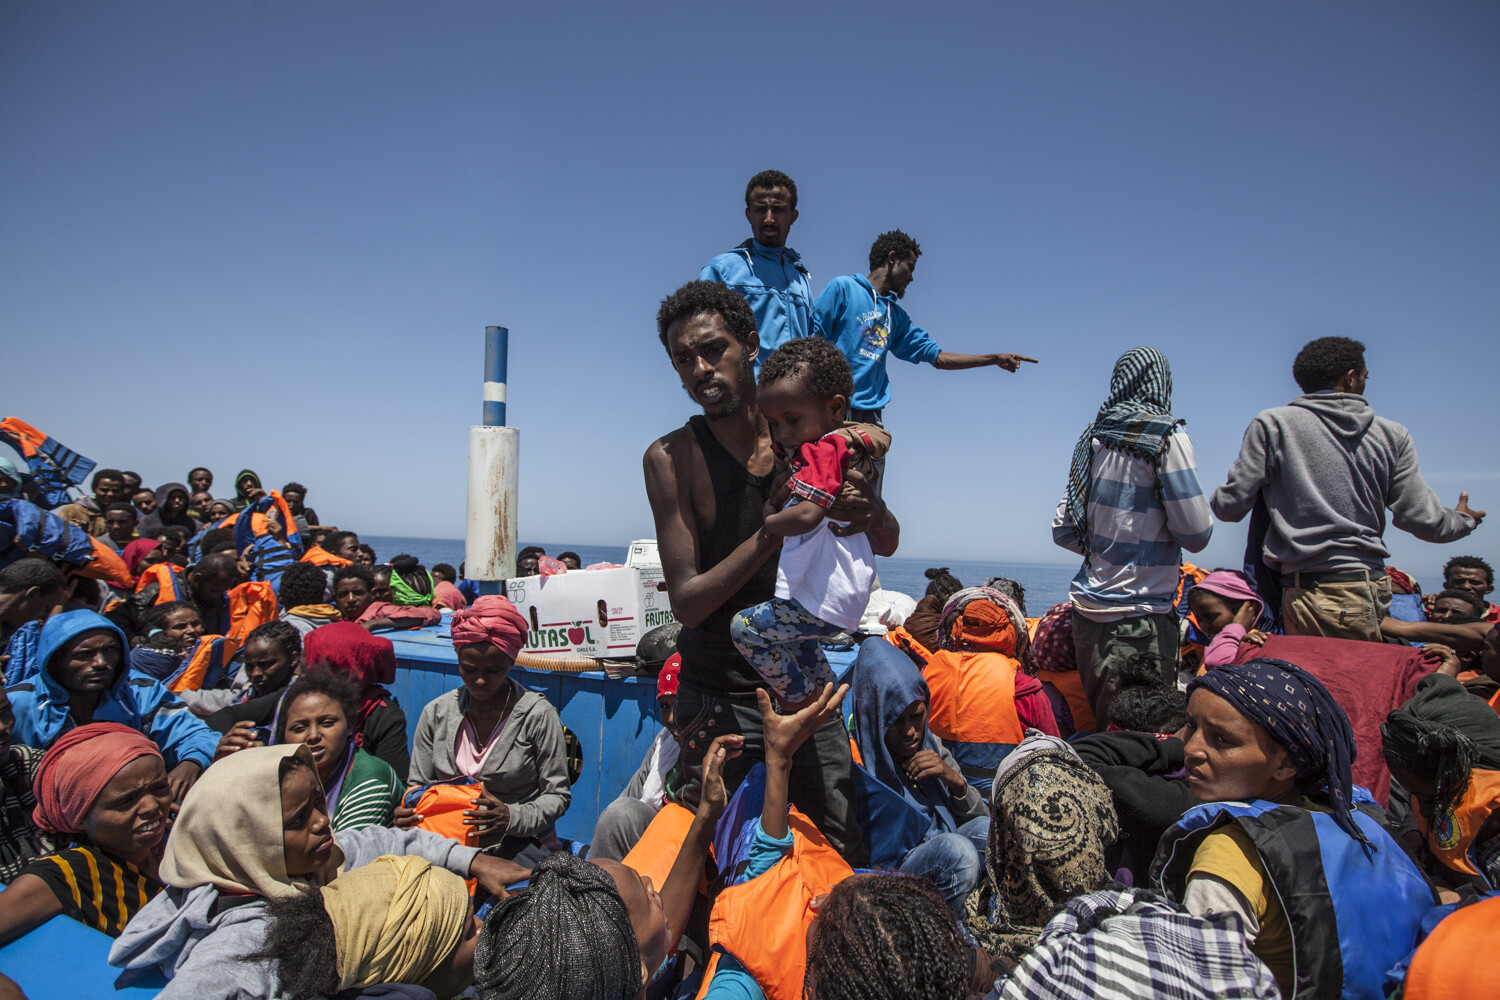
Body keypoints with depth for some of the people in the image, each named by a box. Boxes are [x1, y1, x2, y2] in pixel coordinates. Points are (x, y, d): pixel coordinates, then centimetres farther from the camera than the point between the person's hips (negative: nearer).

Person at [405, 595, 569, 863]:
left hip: (520, 847, -3)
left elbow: (557, 795, -2)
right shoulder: (436, 713, 9)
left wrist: (511, 818, -22)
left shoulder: (538, 715, -5)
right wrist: (407, 817, -10)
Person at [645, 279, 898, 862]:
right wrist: (774, 534, -28)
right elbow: (686, 602, -14)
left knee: (848, 851, 4)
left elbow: (887, 545, 7)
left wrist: (871, 513, -17)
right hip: (718, 699, -2)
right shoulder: (670, 458, -9)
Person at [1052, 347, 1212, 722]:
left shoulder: (1093, 437, 9)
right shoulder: (1166, 436, -9)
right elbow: (1196, 533, -11)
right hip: (1140, 618, -6)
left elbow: (1063, 530, 10)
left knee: (1099, 729, 15)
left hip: (1086, 608, 7)